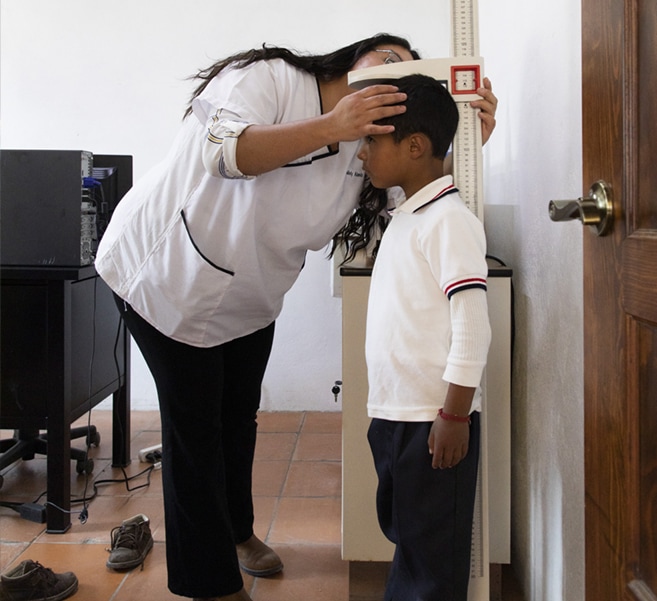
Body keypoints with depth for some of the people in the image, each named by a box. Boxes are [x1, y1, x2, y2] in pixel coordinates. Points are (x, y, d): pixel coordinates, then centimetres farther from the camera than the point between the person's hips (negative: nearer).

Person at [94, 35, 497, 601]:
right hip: (169, 273, -7)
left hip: (249, 298, 7)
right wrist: (329, 126, -41)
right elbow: (222, 151, -36)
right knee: (195, 423, -1)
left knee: (239, 415, 20)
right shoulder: (269, 77, -20)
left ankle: (236, 531, 45)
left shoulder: (362, 152, 0)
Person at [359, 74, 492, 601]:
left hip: (435, 420, -9)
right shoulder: (405, 217, 13)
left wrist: (454, 415, -19)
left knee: (434, 556, 5)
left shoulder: (449, 220, -15)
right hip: (393, 414, 9)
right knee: (403, 534, 21)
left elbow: (473, 325, -20)